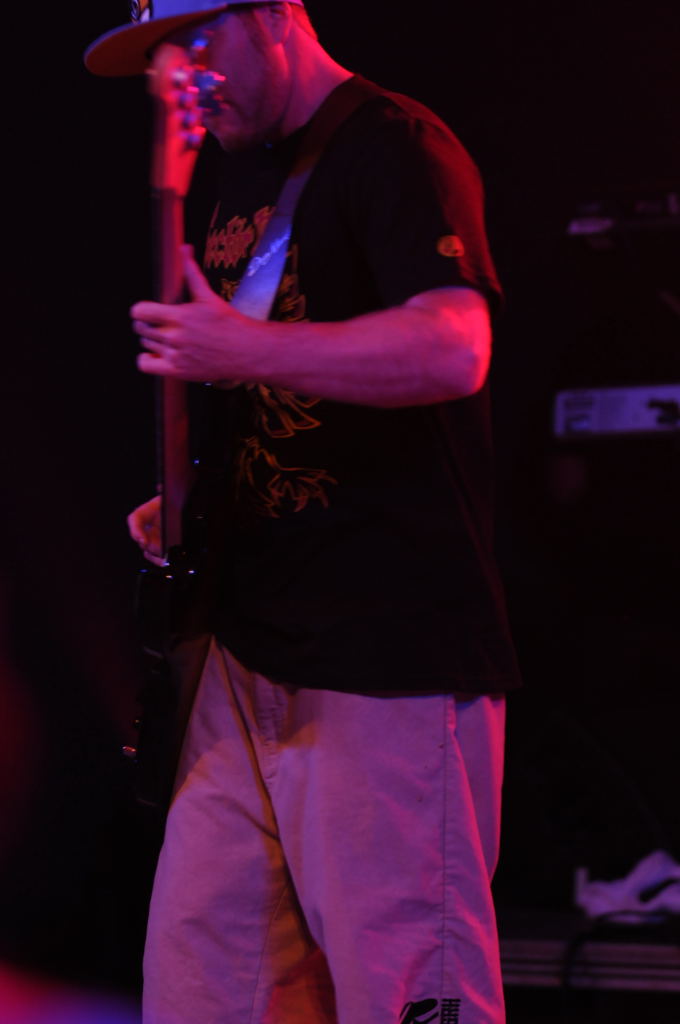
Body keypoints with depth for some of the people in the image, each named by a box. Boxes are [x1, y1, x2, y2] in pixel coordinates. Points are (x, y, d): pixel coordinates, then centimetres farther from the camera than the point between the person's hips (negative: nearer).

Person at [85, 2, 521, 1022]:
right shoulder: (230, 174, 18)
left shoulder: (392, 147, -9)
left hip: (392, 653, -9)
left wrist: (242, 349, -27)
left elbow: (453, 351, -25)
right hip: (255, 646, 9)